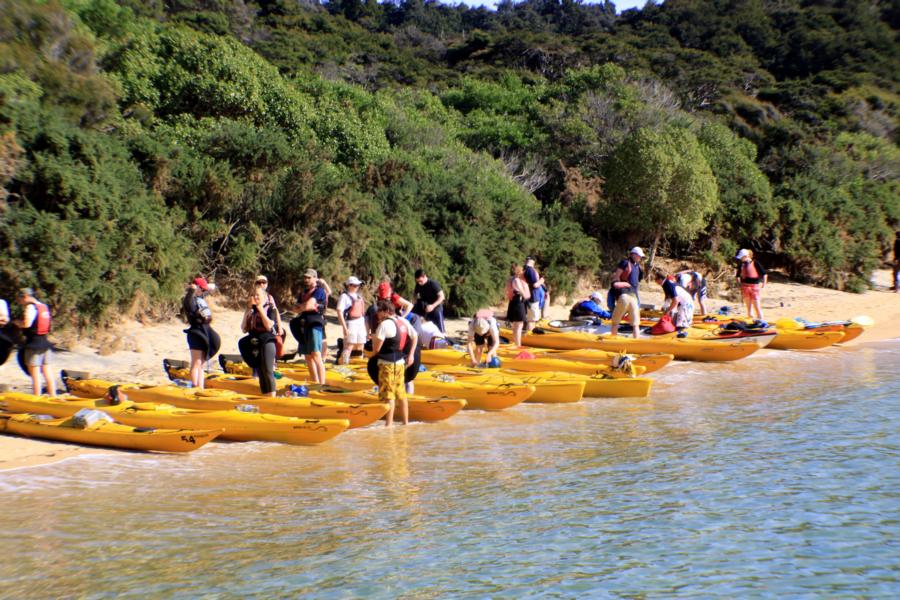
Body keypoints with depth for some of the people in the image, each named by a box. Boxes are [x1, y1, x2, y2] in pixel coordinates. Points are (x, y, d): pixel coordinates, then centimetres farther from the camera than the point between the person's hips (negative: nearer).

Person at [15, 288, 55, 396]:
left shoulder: (30, 307, -11)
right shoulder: (44, 306, 14)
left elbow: (26, 323, -24)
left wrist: (17, 322, -5)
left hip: (33, 344, -8)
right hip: (45, 343, 8)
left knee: (35, 375, -3)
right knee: (47, 373, 12)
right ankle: (53, 397, 14)